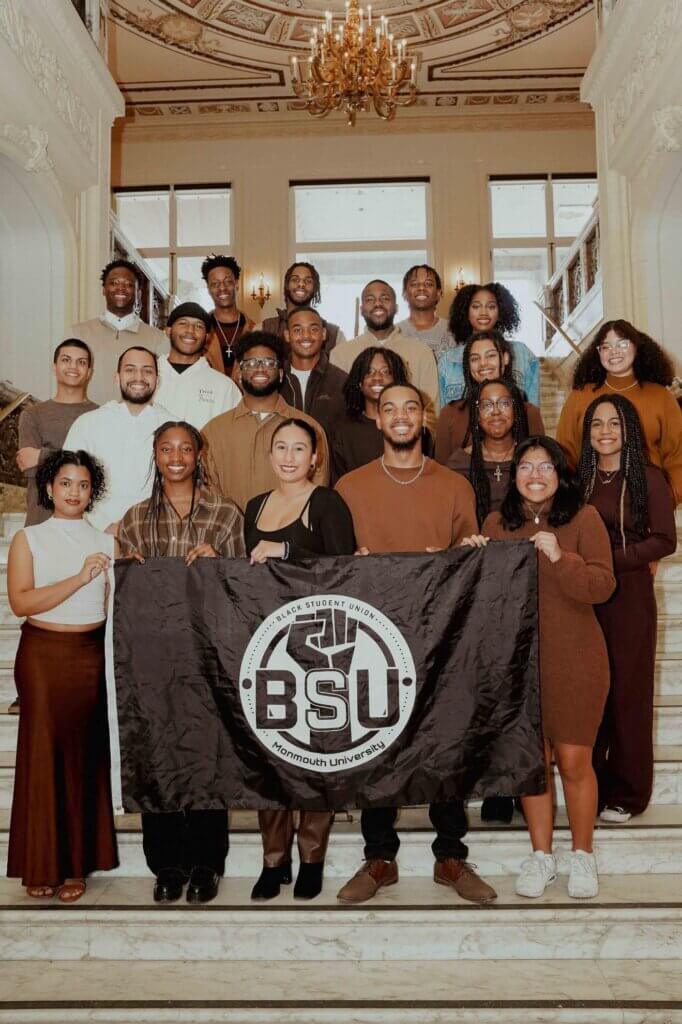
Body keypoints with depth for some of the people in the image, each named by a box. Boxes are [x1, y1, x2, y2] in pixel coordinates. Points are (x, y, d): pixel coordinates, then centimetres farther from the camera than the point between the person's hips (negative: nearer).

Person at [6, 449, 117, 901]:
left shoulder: (106, 542, 9)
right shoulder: (28, 539, 4)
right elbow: (21, 601, -11)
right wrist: (80, 577, -16)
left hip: (91, 655, 2)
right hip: (42, 654, -1)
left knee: (86, 754, 3)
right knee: (43, 752, 1)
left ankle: (77, 864, 16)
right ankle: (41, 864, 16)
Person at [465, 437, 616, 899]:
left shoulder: (584, 518, -4)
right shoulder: (498, 523, 5)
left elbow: (602, 586, -13)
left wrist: (560, 558, -27)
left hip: (575, 661, -2)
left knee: (574, 761, 4)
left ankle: (583, 855, 26)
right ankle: (541, 855, 26)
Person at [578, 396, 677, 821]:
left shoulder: (648, 477, -3)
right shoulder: (581, 477, 9)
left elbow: (665, 541, -8)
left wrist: (613, 559, -17)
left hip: (629, 596, -4)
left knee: (627, 692, 4)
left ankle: (627, 794, 17)